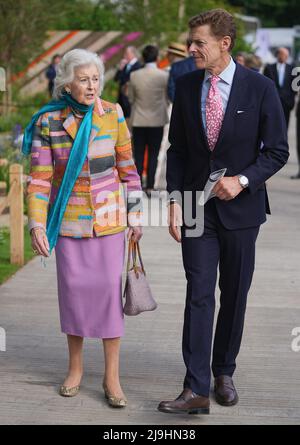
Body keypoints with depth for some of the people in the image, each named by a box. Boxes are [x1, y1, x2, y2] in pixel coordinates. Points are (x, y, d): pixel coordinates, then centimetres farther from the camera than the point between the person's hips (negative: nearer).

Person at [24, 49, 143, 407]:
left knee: (109, 289, -2)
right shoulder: (47, 121, -9)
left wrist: (135, 215, 2)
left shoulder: (112, 114, -6)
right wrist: (37, 225, -12)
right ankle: (75, 366, 24)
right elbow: (39, 178, -8)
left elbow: (127, 167, 1)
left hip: (108, 217, 0)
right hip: (69, 219, 0)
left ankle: (112, 376, 6)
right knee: (72, 288, 7)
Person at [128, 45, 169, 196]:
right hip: (157, 120, -1)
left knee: (138, 155, 8)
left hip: (138, 121, 1)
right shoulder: (164, 76, -10)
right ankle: (150, 186, 5)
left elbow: (130, 98, 2)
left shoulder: (134, 75, -7)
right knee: (153, 155, 6)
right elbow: (167, 98, 0)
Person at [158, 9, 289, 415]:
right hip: (197, 207, 1)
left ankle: (224, 373, 27)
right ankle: (196, 390, -7)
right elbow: (177, 148, 7)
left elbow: (277, 150, -3)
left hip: (240, 208, -1)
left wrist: (242, 180, -17)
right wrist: (175, 199, -3)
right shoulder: (186, 86, 2)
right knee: (199, 294, -6)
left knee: (235, 295, 10)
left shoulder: (259, 88, -8)